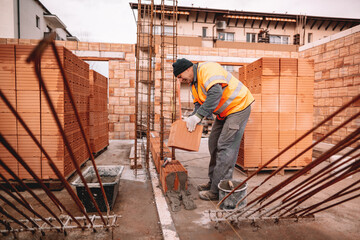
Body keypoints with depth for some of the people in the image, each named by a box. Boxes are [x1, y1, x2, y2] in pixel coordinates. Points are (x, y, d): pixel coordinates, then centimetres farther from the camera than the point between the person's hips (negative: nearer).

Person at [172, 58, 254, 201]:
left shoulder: (207, 69, -22)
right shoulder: (193, 83, 9)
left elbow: (216, 93, -36)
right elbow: (199, 105, 9)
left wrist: (198, 116, -36)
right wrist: (191, 119, -10)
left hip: (238, 106, -10)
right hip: (223, 112, 10)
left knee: (226, 148, -12)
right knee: (214, 144, 11)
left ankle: (218, 190, -5)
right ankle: (213, 182, 23)